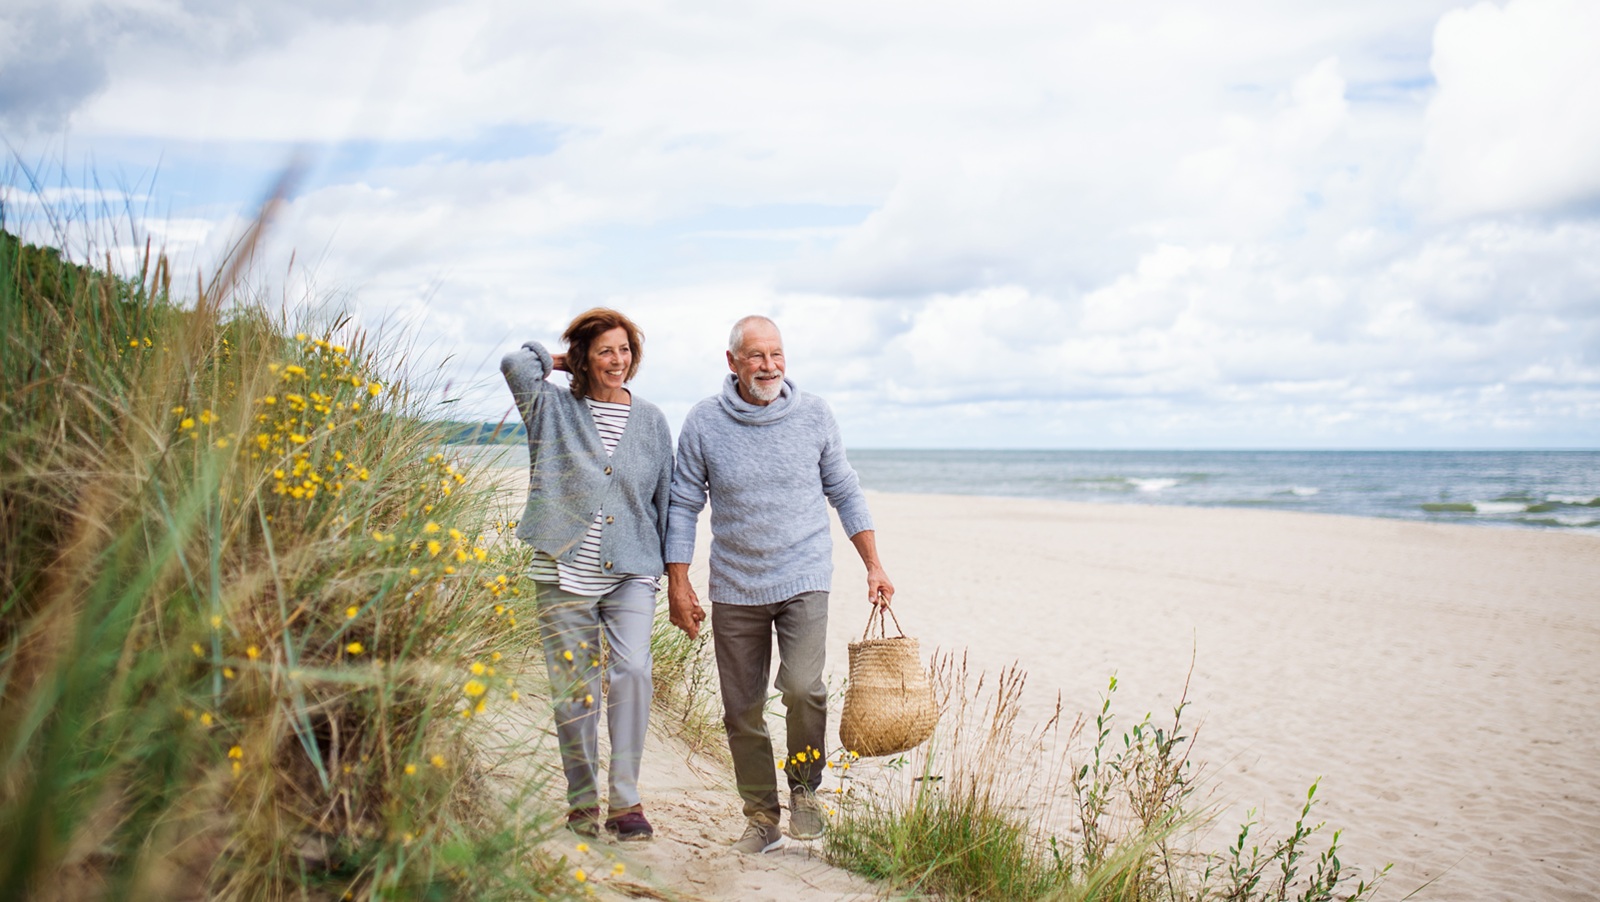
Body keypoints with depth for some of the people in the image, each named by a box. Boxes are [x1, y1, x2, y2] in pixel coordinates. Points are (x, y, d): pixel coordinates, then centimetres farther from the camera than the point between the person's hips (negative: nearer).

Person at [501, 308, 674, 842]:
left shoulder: (651, 422, 10)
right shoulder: (554, 409, 5)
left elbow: (665, 499, 17)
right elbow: (516, 364, -15)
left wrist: (675, 574, 17)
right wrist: (558, 361, 5)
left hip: (631, 573, 1)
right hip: (565, 573, -1)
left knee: (632, 670, -17)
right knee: (573, 691, 3)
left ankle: (626, 801, -8)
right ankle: (582, 801, 20)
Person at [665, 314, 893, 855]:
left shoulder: (814, 414, 0)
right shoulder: (704, 423, -3)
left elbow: (844, 492, 9)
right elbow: (683, 505, 3)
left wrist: (874, 567, 6)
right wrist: (678, 585, -2)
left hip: (803, 579, -1)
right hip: (734, 588, 1)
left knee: (802, 685, -21)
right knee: (742, 711, 6)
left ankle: (804, 788, 6)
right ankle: (762, 818, 23)